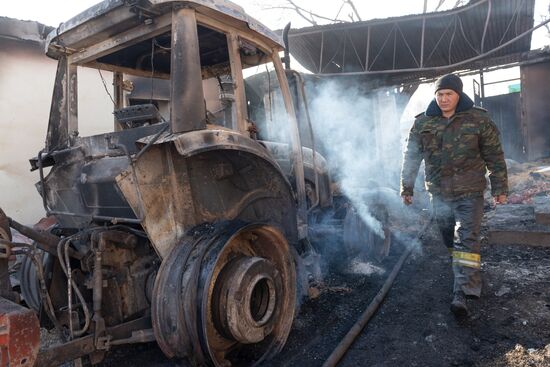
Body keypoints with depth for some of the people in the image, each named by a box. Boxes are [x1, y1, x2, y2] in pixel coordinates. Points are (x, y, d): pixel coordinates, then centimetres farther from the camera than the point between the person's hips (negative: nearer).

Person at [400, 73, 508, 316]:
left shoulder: (478, 120, -4)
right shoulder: (422, 123, 0)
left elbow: (495, 157, 1)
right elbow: (411, 157, 6)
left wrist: (500, 188, 1)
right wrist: (406, 188, 7)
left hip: (469, 193, -3)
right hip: (439, 194, 3)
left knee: (466, 240, -10)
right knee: (450, 240, 13)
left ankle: (462, 294, -9)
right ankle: (469, 277, 36)